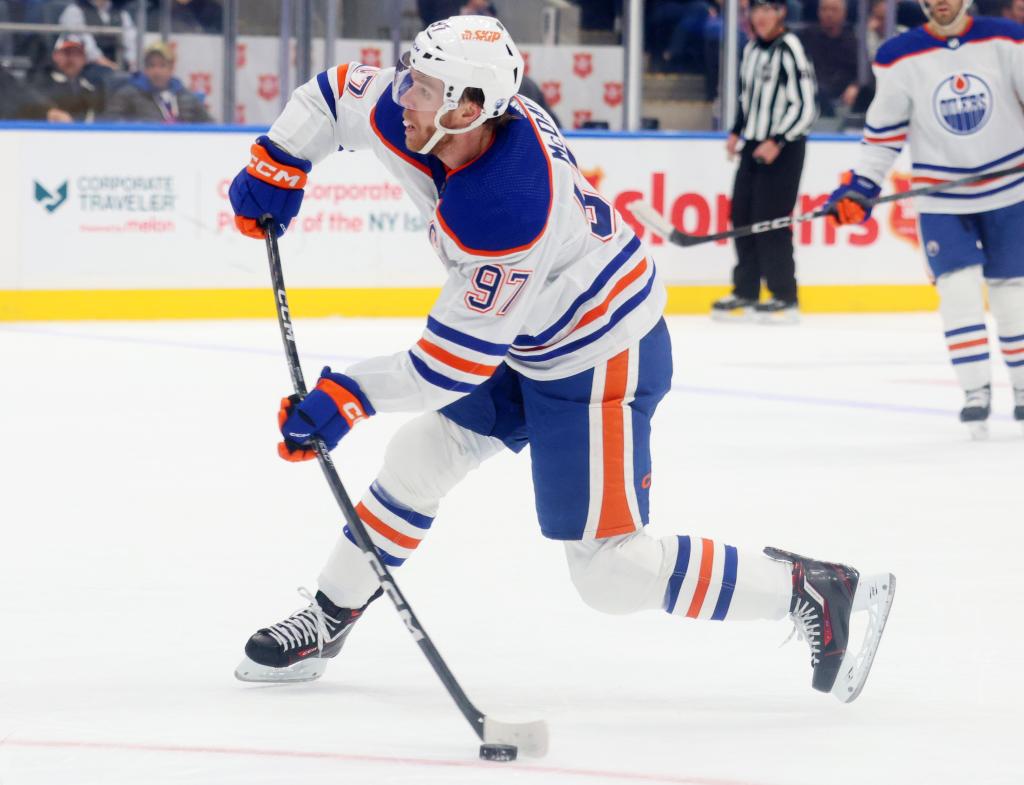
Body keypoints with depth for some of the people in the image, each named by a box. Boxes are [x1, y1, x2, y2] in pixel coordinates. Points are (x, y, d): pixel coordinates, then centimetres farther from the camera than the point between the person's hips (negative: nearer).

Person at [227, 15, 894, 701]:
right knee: (418, 457, 14)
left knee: (611, 573, -7)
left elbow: (458, 359, -28)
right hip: (531, 341, 9)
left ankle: (810, 591, 0)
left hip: (602, 363, -9)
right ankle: (329, 618, 31)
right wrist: (277, 168, -1)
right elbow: (339, 92, 7)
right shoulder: (426, 114, -13)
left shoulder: (505, 213, -36)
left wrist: (346, 398, -25)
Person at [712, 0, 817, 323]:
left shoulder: (790, 50, -15)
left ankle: (785, 299, -4)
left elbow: (805, 106, -17)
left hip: (783, 148, -8)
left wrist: (777, 142, -20)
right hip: (753, 145, 8)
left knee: (770, 220, -10)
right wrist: (737, 132, 15)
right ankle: (745, 293, 15)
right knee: (742, 215, 7)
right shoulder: (752, 48, 11)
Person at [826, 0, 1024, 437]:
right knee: (958, 288, -11)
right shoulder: (899, 57, -6)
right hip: (941, 200, 0)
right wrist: (860, 186, -5)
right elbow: (883, 128, 1)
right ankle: (976, 392, -6)